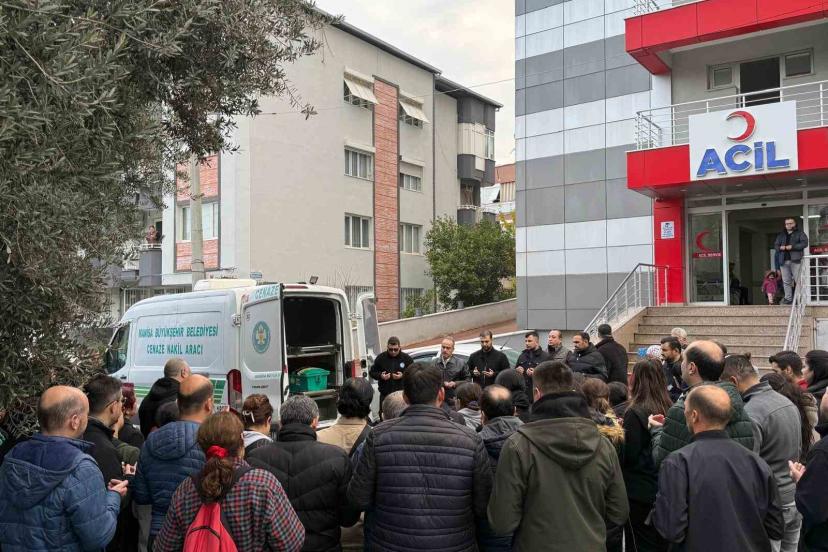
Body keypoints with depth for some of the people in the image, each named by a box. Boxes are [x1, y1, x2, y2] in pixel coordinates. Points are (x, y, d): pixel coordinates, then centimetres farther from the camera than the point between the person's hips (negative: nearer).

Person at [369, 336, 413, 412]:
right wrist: (380, 376, -10)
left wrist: (403, 376, -14)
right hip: (385, 395, 1)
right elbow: (372, 372, 9)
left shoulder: (406, 358, 1)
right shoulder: (380, 358, 4)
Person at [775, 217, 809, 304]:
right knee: (786, 281, 5)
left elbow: (804, 243, -6)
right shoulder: (781, 235, 20)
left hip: (795, 260, -5)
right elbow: (775, 245, 19)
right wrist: (780, 247, -4)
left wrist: (792, 247, -16)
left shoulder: (800, 233, 6)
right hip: (784, 261, 5)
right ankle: (788, 298, 9)